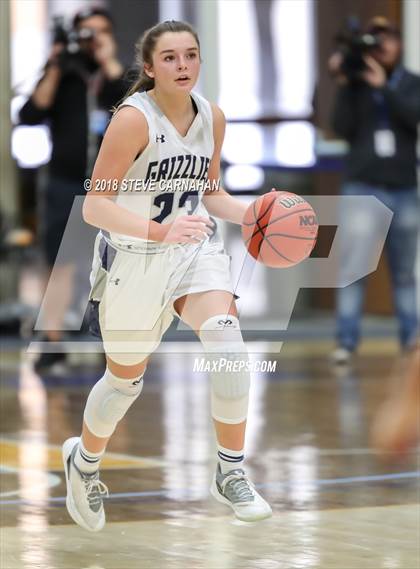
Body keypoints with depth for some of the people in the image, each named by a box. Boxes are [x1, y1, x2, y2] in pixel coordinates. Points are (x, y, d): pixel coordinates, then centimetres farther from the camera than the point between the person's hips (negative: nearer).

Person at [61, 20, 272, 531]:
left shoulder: (212, 118, 0)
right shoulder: (134, 119, -19)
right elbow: (94, 205, -23)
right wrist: (159, 230, -36)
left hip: (195, 249, 4)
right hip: (133, 255, -4)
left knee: (225, 336, -24)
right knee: (126, 379, 11)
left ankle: (231, 473, -14)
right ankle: (83, 459, 43)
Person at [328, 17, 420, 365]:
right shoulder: (356, 84, 2)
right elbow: (343, 128, -8)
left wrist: (383, 85, -22)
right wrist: (344, 86, -17)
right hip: (362, 189, -2)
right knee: (353, 270, -10)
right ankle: (346, 342, -10)